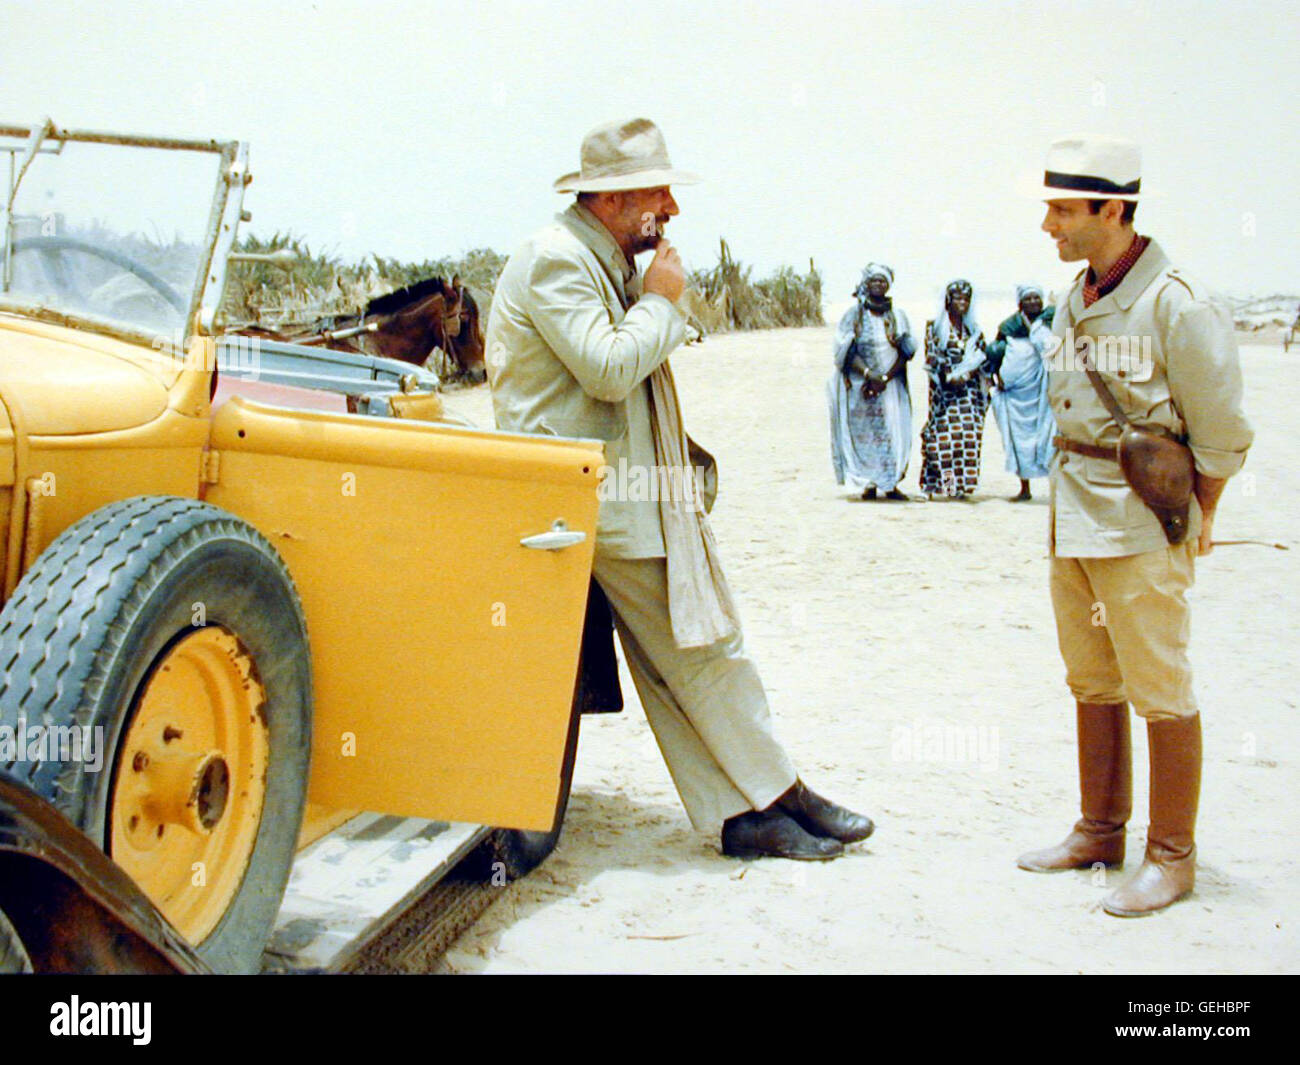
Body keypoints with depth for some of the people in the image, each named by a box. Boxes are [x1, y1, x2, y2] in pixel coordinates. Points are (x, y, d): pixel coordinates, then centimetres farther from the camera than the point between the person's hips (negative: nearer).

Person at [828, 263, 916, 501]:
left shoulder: (898, 316, 7)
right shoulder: (854, 314, 1)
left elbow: (904, 353, 1)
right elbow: (848, 352, -6)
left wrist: (884, 378, -12)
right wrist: (869, 374, -19)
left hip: (891, 385, 2)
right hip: (860, 385, -1)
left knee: (893, 431, -3)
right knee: (864, 432, -3)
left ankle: (890, 484, 3)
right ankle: (868, 483, 2)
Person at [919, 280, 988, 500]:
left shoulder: (973, 329, 15)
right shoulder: (935, 325, 5)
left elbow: (981, 357, 8)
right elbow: (932, 356, -3)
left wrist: (966, 374, -9)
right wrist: (949, 376, -13)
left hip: (969, 388, 3)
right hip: (943, 389, -3)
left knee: (969, 433, -5)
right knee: (943, 433, -10)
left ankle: (962, 484, -3)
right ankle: (943, 482, -8)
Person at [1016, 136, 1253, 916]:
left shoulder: (1180, 305, -15)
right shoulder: (1074, 302, 9)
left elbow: (1223, 433, -10)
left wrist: (1195, 523, -4)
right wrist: (1073, 499, 13)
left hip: (1145, 528, -8)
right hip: (1073, 517, 8)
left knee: (1161, 692, 0)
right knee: (1093, 683, 16)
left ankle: (1172, 857, 13)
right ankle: (1100, 832, 29)